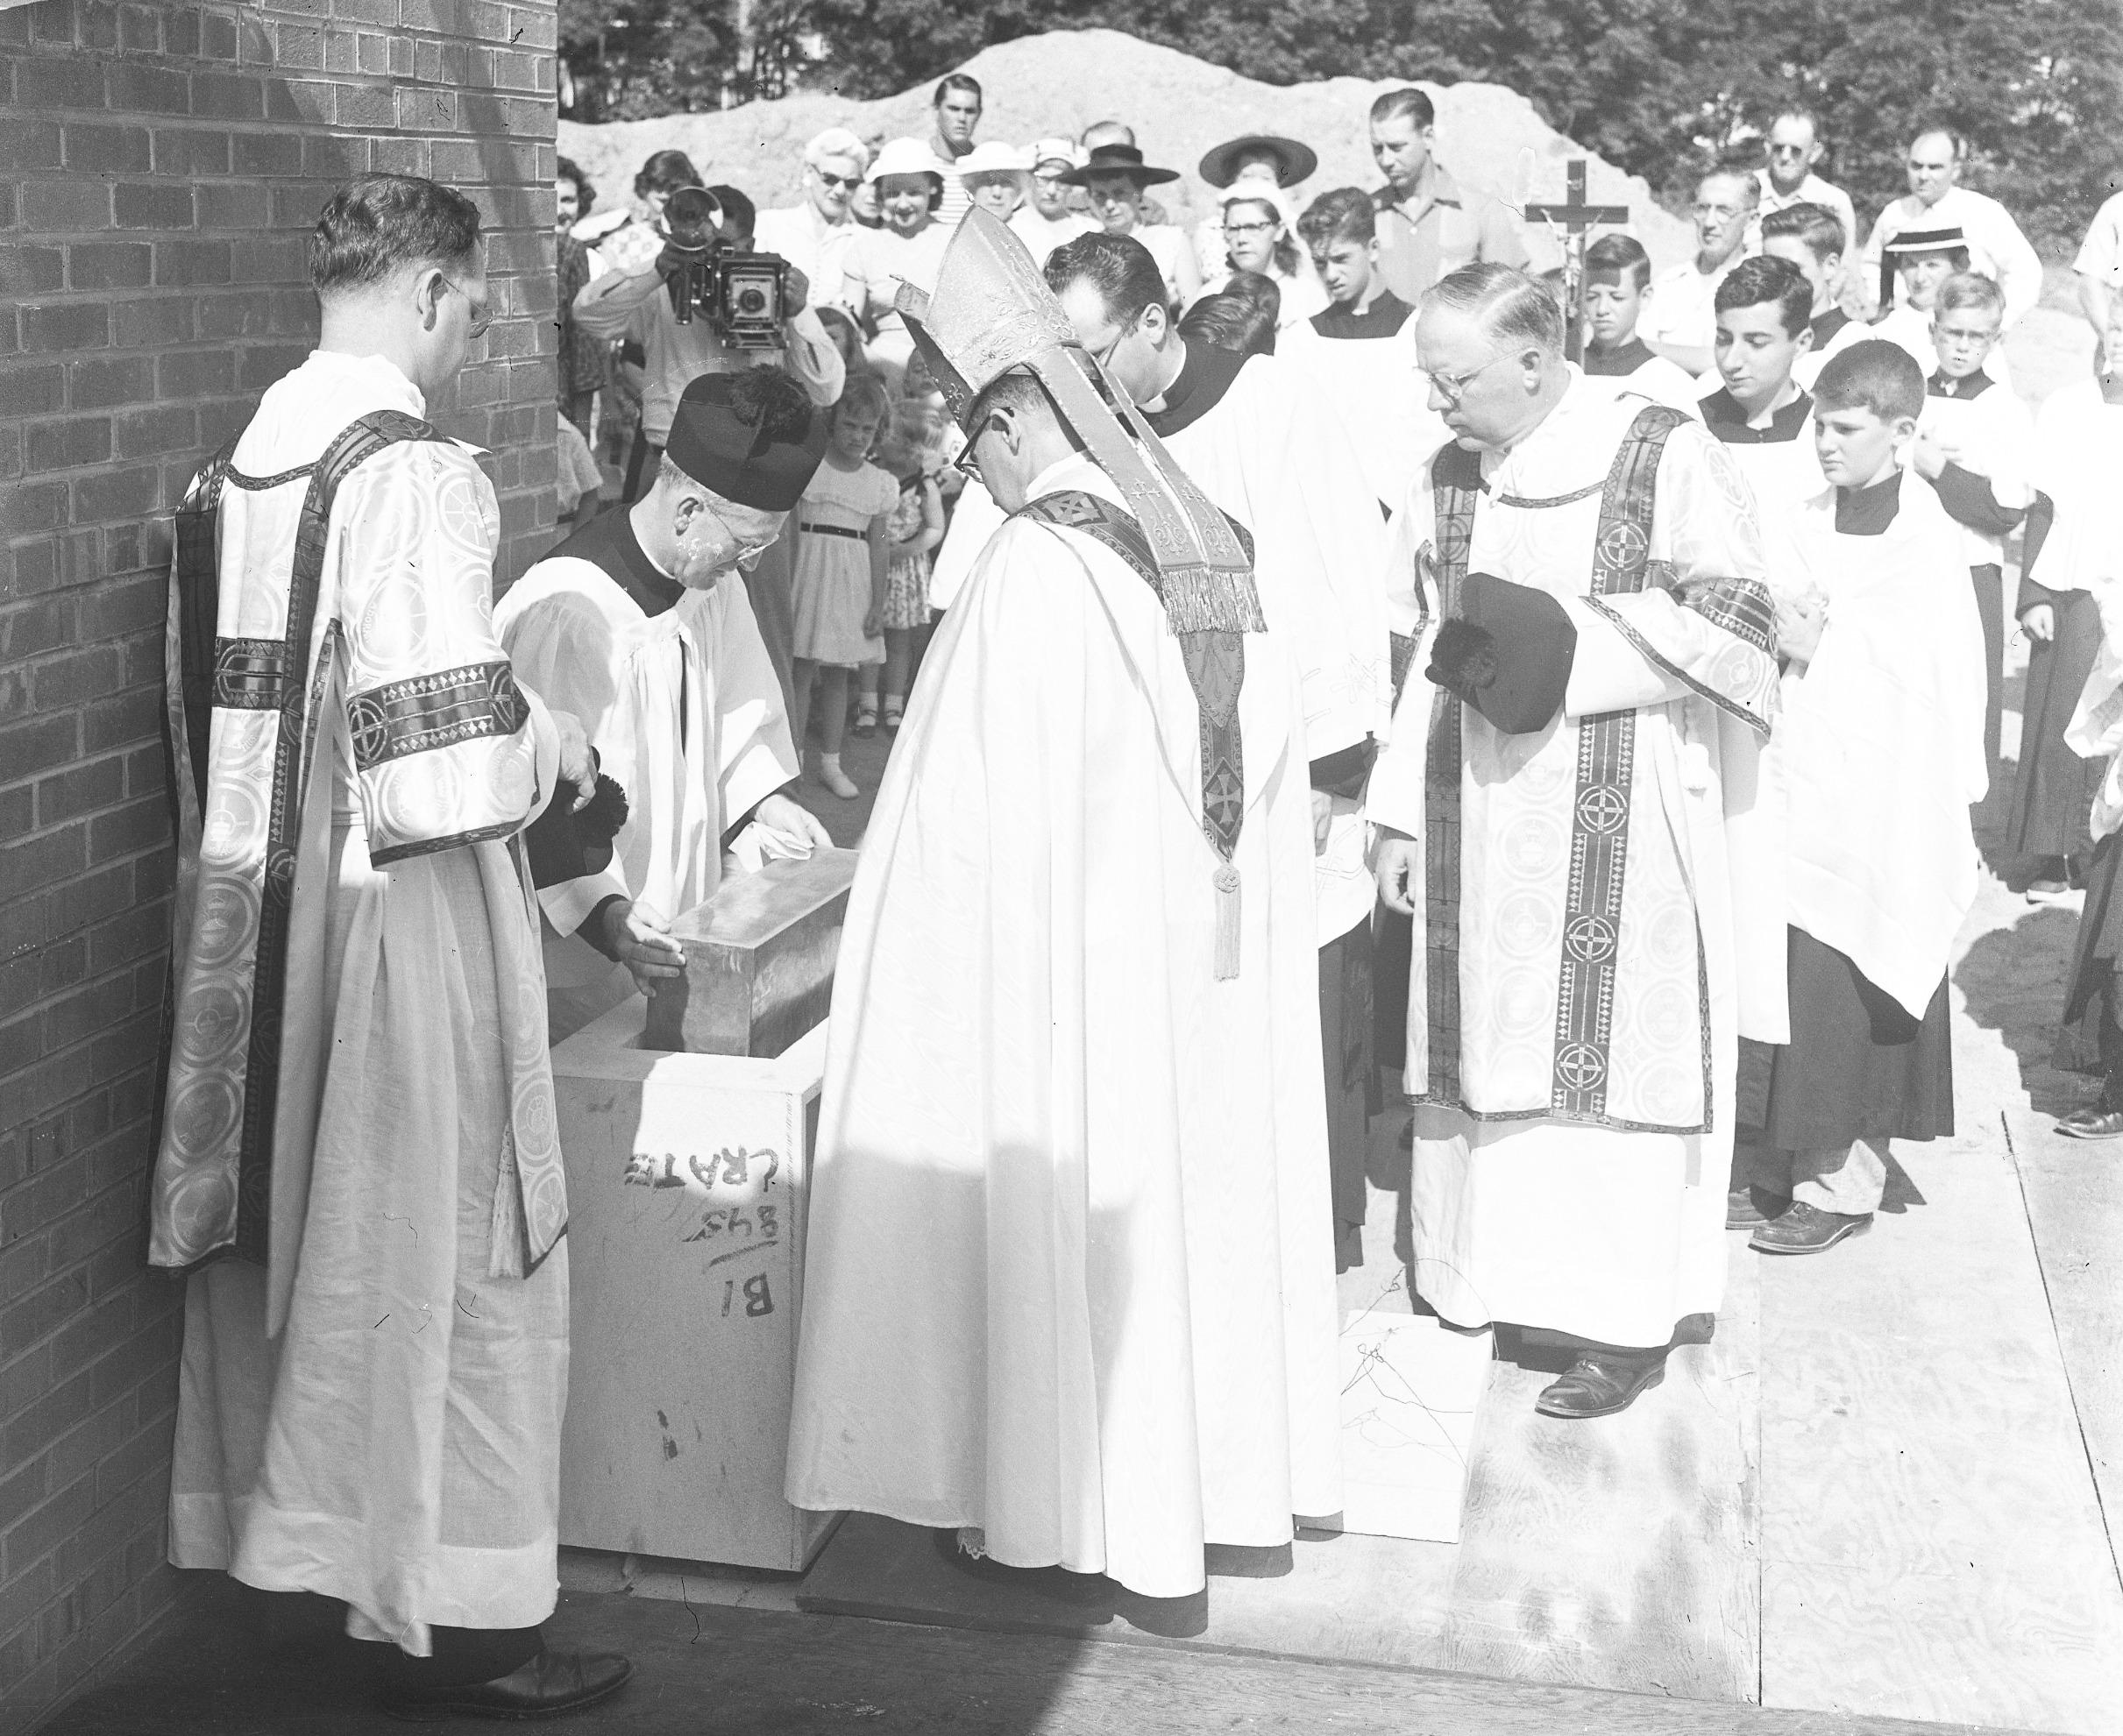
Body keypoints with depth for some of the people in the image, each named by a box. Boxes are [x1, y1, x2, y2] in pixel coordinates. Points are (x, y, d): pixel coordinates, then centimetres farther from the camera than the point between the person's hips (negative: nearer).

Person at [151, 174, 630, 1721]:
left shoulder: (234, 466, 7)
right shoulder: (414, 475, -18)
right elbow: (447, 770, -24)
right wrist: (557, 748, -4)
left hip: (256, 914, 8)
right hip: (407, 916, -8)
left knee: (308, 1239, 20)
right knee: (444, 1256, 3)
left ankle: (300, 1528, 35)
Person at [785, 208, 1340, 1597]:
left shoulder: (1039, 565, -18)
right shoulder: (1200, 537, 2)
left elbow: (986, 820, -15)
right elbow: (1263, 762, 5)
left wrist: (894, 880, 0)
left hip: (1070, 957, -7)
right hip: (1206, 956, 7)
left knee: (1070, 1202, 7)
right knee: (1194, 1184, 17)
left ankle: (1063, 1495, 20)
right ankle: (1213, 1456, 31)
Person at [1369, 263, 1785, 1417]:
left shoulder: (1667, 456, -7)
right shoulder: (1446, 480, 7)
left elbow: (1735, 622, -8)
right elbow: (1431, 657, 12)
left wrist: (1568, 645, -16)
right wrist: (1402, 817, 9)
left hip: (1626, 821, -5)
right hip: (1486, 823, 5)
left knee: (1610, 1054, -1)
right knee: (1494, 1048, 7)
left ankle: (1630, 1319, 9)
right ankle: (1503, 1274, 20)